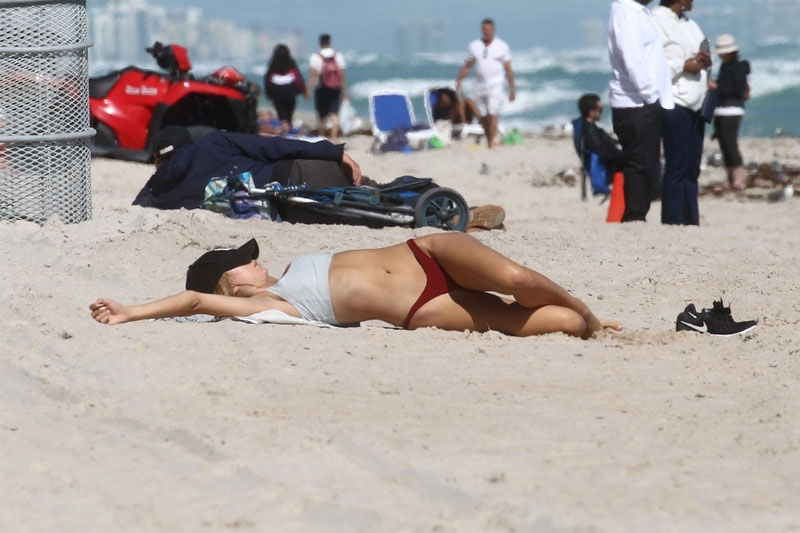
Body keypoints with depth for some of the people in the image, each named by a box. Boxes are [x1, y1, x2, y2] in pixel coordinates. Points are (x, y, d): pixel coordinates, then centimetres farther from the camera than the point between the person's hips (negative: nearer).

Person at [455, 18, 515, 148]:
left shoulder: (502, 46, 3)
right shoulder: (474, 46, 9)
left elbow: (508, 69, 4)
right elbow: (466, 66, 12)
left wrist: (512, 88, 2)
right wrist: (459, 82, 1)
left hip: (495, 84, -3)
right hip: (480, 83, 3)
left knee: (492, 114, -16)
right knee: (483, 116, 4)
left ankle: (492, 142, -17)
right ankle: (490, 141, 14)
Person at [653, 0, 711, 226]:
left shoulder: (689, 24, 18)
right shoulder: (658, 21, -10)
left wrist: (704, 62, 6)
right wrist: (683, 65, -17)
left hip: (695, 105, 9)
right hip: (674, 103, -9)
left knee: (691, 170, 9)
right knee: (677, 168, -8)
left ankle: (691, 224, 12)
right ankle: (673, 223, -6)